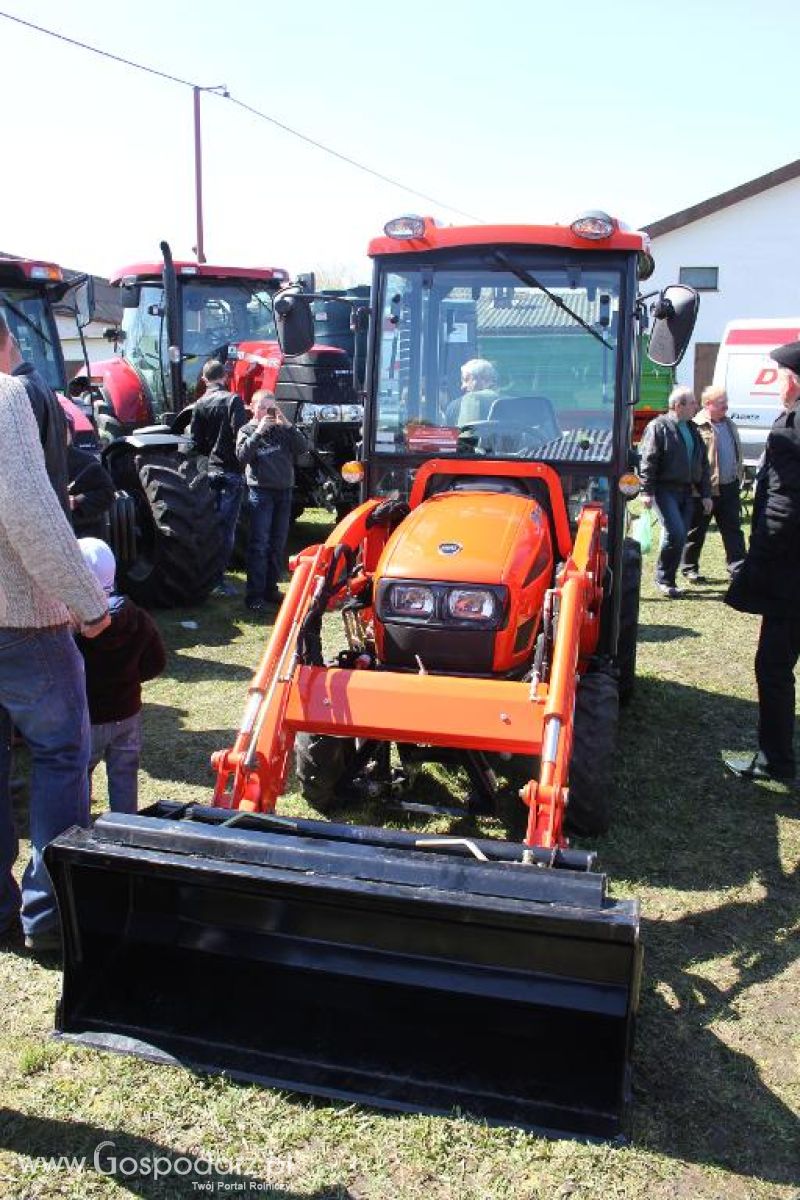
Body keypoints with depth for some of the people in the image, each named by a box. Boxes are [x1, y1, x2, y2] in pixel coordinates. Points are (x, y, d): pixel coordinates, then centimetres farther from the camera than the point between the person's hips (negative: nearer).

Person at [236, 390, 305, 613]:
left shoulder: (282, 430, 12)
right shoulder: (248, 430, 5)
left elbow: (301, 448, 0)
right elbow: (242, 456, -10)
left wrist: (286, 425, -8)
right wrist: (259, 432, -14)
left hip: (284, 491, 4)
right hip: (260, 491, -4)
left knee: (278, 544, 9)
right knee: (259, 544, -6)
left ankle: (271, 588, 19)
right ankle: (254, 595, -6)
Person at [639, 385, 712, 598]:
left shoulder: (692, 430, 18)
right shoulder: (658, 427, -5)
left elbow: (703, 464, 20)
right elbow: (647, 461, -11)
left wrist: (705, 493, 15)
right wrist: (647, 491, -18)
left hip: (686, 492, 7)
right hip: (665, 490, -7)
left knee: (680, 537, 5)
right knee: (675, 533, -16)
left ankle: (668, 579, 16)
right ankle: (663, 578, 0)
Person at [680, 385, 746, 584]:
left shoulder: (729, 425, 13)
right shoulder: (697, 427, -14)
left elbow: (738, 453, 22)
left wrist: (739, 477, 17)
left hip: (729, 487, 7)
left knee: (733, 529, 7)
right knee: (696, 531, 6)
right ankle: (689, 568, 19)